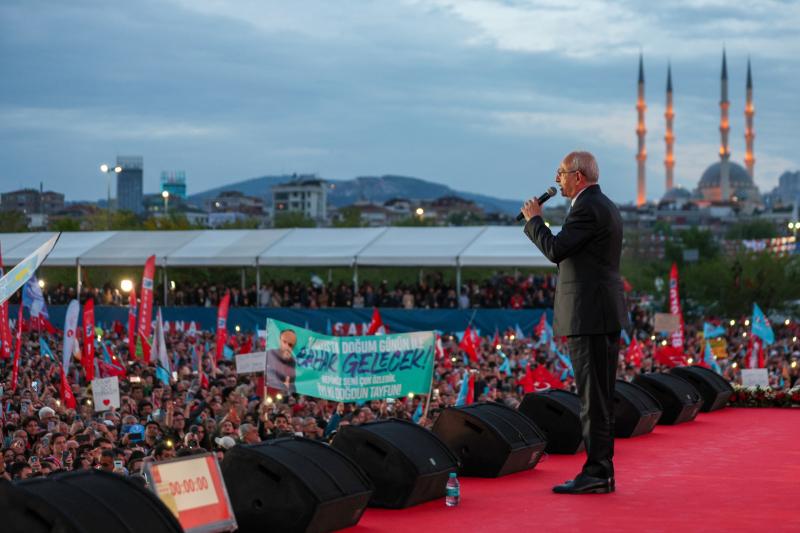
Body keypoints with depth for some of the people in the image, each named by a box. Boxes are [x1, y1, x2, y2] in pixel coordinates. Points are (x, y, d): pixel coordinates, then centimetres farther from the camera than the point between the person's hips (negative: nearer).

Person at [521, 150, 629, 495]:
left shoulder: (587, 208, -14)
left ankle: (596, 473, -6)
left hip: (589, 316, -11)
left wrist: (534, 219, -4)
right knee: (601, 396, 12)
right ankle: (602, 471, 16)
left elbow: (555, 250, -18)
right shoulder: (605, 205, 19)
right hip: (607, 314, 11)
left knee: (593, 396, -8)